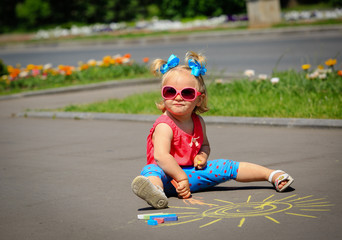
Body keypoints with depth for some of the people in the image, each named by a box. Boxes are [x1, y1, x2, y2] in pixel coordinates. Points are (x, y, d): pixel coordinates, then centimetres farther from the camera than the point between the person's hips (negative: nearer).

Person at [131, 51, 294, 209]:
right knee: (152, 170, -38)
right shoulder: (164, 126, -18)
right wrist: (181, 178, -32)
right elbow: (161, 157, -30)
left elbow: (204, 144, 25)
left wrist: (202, 156, 2)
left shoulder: (198, 122, 6)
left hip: (193, 172, 7)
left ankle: (271, 175, 15)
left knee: (227, 167, 3)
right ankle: (155, 189, -74)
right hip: (169, 174, -7)